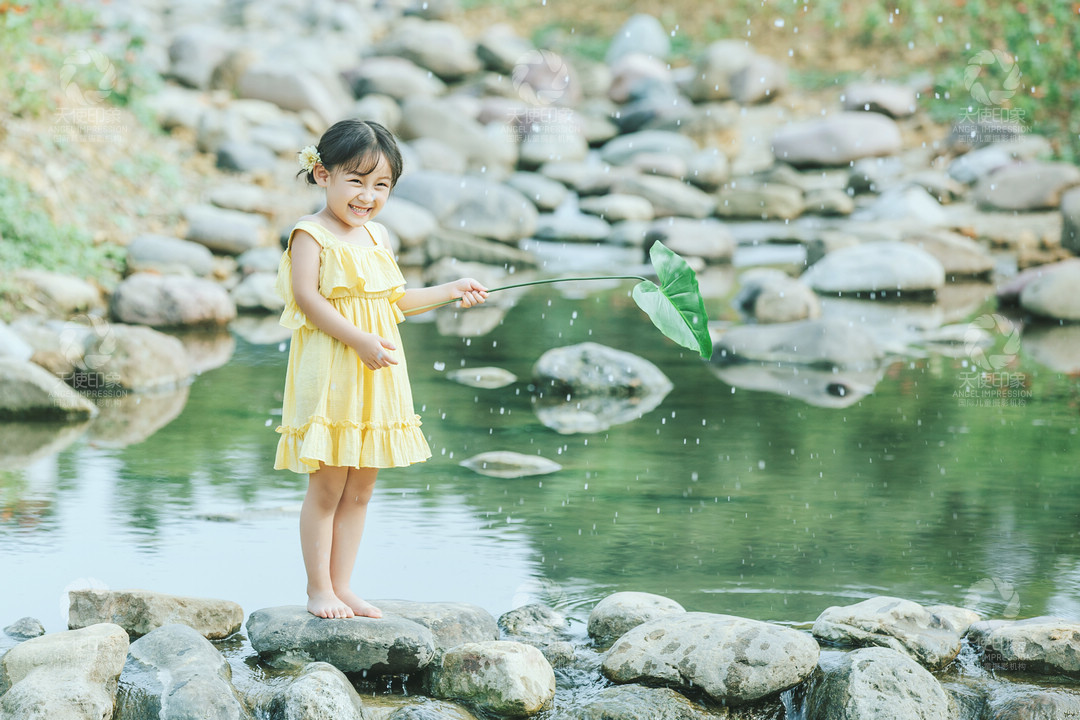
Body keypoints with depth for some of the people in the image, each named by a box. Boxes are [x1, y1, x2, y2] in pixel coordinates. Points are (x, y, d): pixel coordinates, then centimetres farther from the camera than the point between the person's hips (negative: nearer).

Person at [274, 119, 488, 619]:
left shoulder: (378, 238, 14)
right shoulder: (311, 234, -9)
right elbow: (306, 297, -17)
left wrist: (450, 292, 17)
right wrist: (359, 339, -22)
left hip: (376, 377, 7)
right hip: (329, 376, -7)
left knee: (360, 488, 10)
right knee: (327, 487, -3)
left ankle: (341, 585, 17)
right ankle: (318, 589, 6)